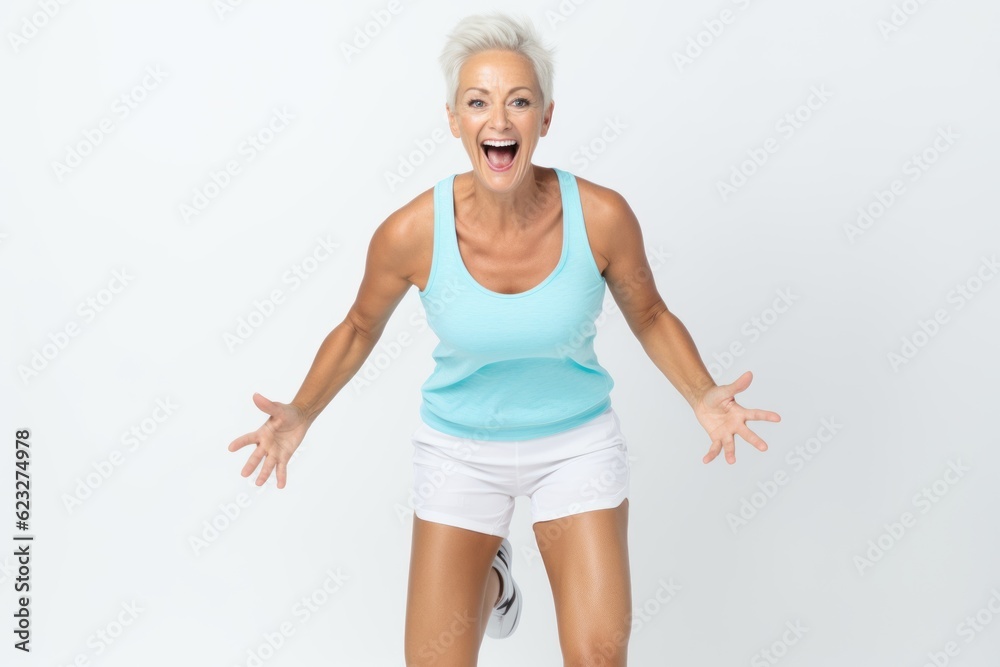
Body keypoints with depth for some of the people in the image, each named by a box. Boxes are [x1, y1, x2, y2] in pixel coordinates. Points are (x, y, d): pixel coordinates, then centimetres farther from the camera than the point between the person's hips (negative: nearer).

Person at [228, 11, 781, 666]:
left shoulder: (601, 215, -23)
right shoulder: (410, 233, -23)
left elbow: (649, 316, -4)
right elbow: (360, 328, -3)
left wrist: (704, 396, -19)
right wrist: (299, 415, -16)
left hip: (578, 439, 0)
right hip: (462, 447, 0)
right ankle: (491, 575, 37)